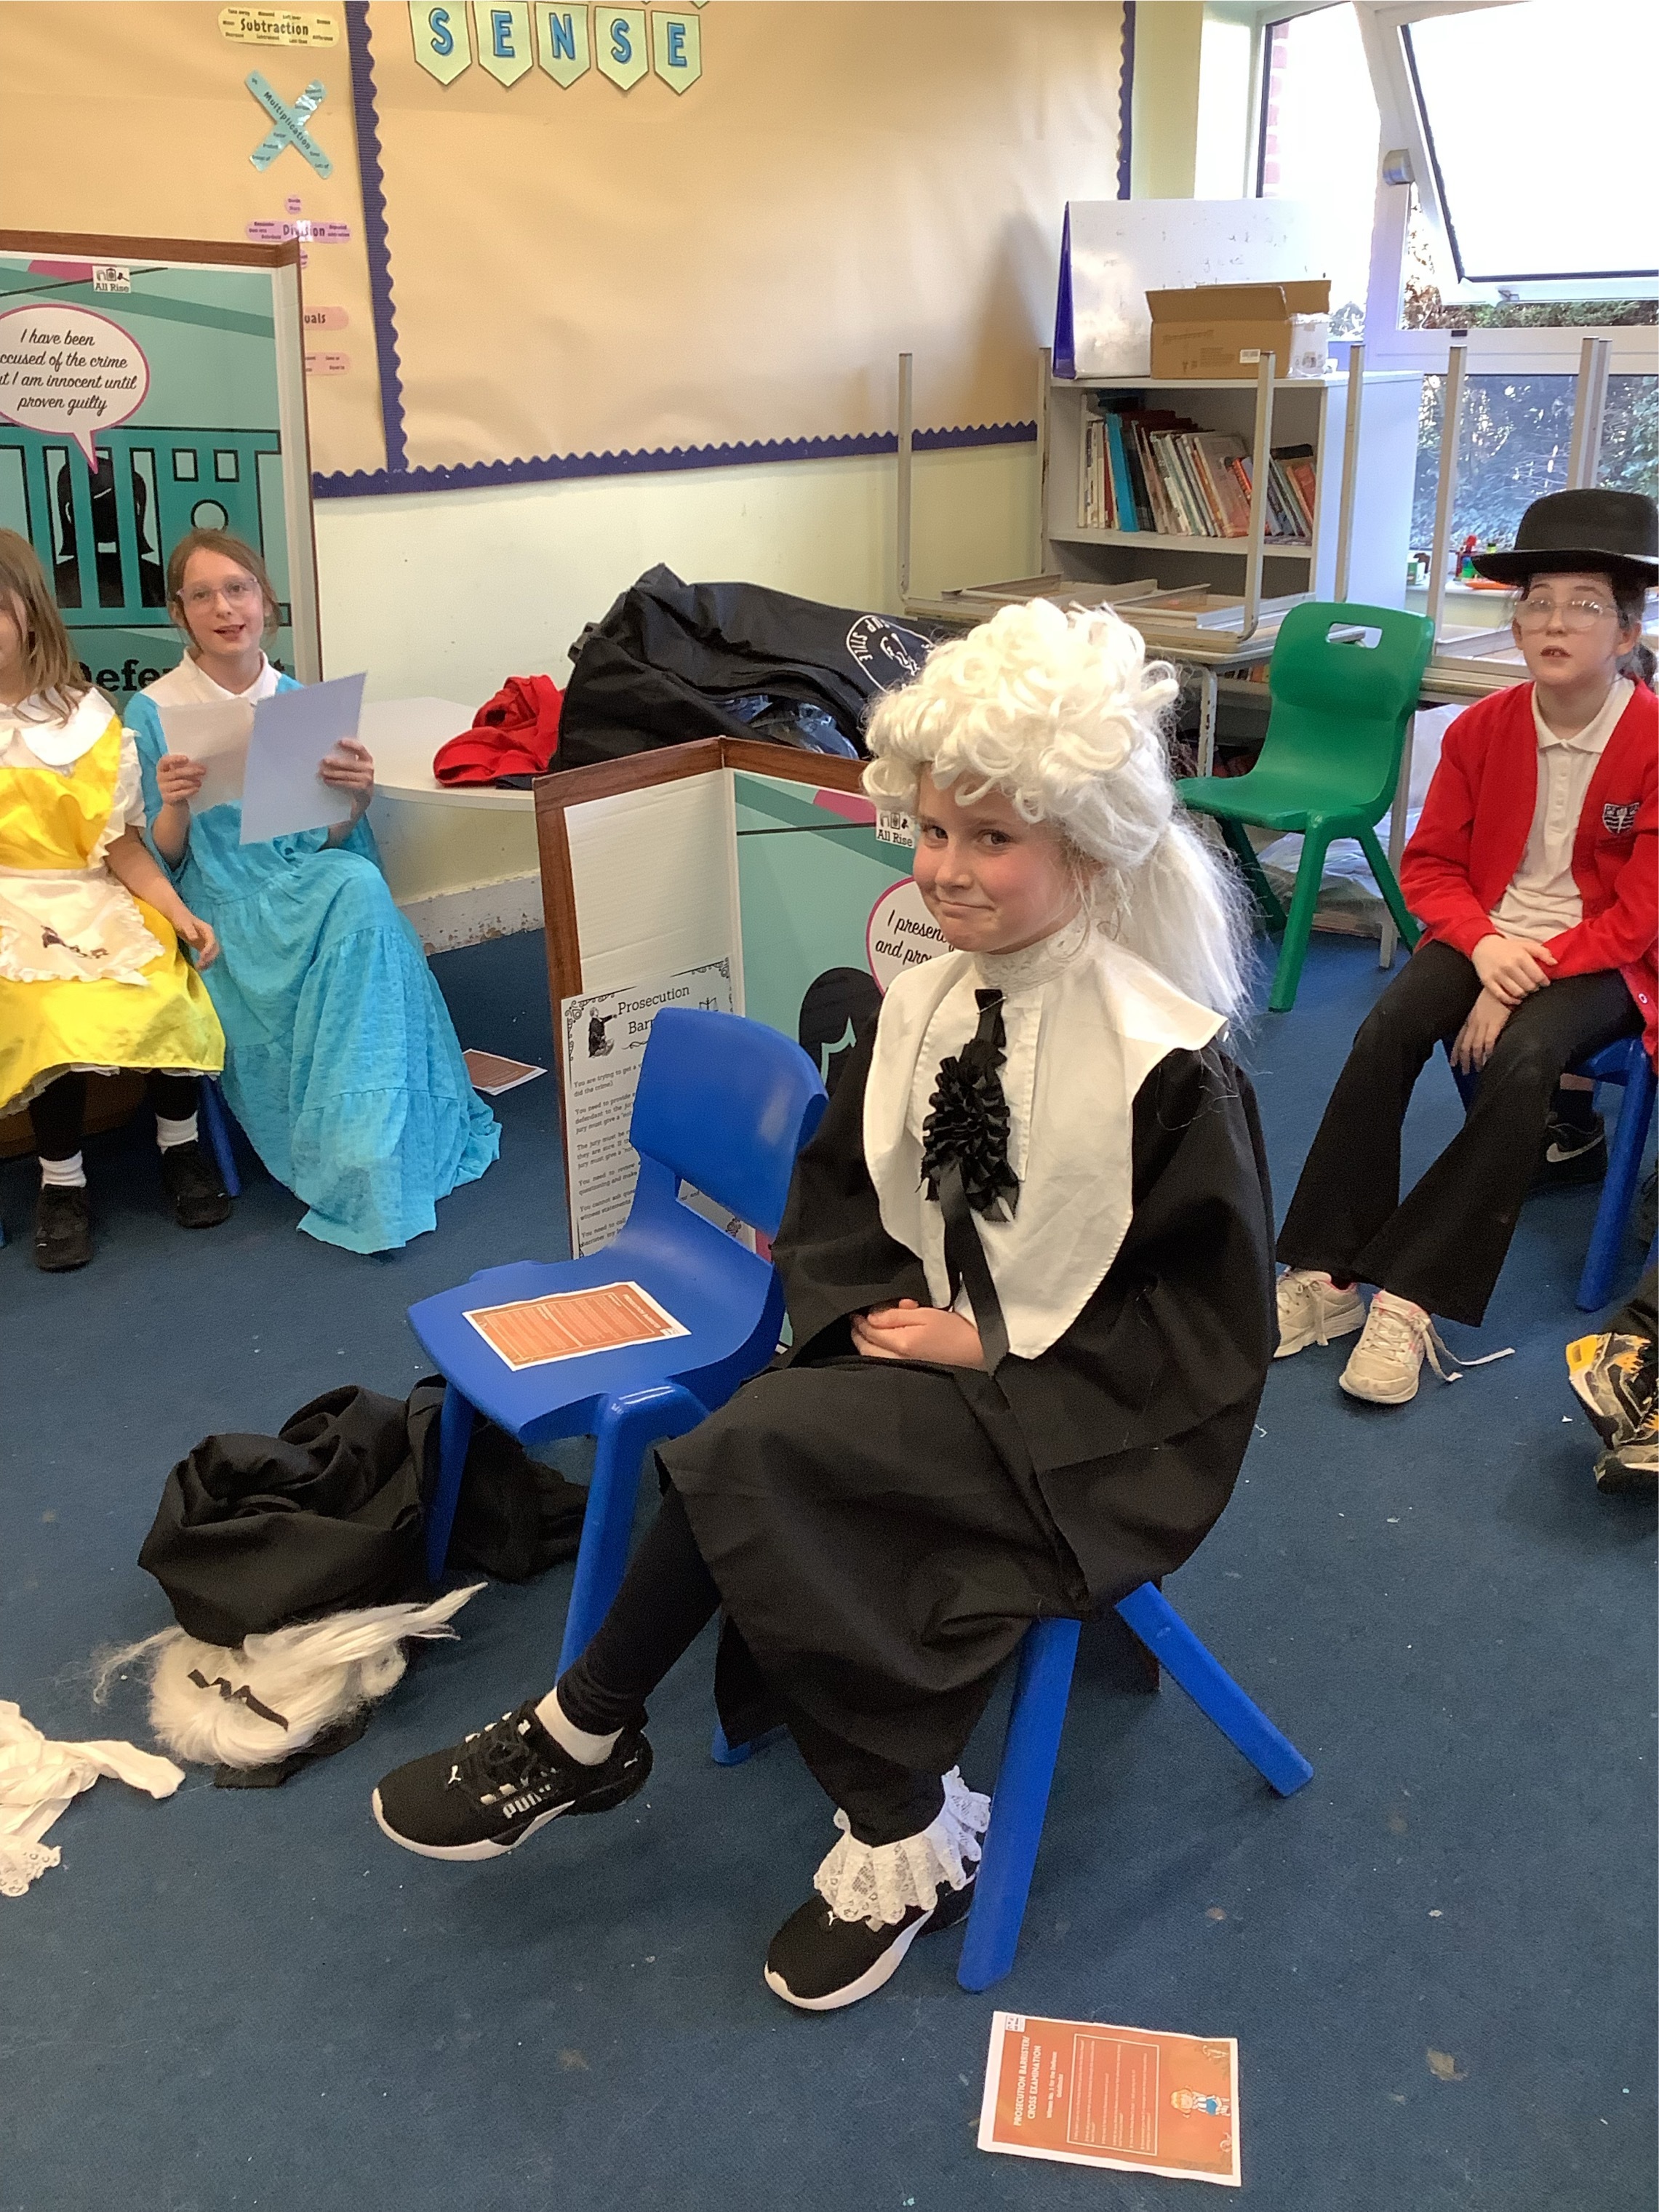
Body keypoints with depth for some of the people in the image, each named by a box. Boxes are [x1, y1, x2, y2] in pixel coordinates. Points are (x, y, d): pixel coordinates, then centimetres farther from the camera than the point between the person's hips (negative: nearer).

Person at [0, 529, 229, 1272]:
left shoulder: (86, 717, 4)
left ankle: (180, 1145, 2)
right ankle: (61, 1183, -9)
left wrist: (179, 912, -10)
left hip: (98, 900, 1)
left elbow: (122, 843, 2)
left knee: (173, 997, -24)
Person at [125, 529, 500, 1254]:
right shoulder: (152, 712, 1)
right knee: (356, 898, -31)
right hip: (222, 911, -3)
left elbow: (333, 843, 8)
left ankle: (365, 1165, -26)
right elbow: (160, 860, 0)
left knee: (360, 889, -32)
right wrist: (176, 808, -21)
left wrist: (356, 800, -14)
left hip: (314, 887, 3)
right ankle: (351, 1161, -19)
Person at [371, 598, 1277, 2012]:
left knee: (751, 1448, -23)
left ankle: (583, 1736, -1)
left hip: (1082, 1424, -6)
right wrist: (873, 1308, -9)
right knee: (797, 1514, -25)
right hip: (926, 1367, 6)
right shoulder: (918, 1008, 1)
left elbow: (1212, 1328, -12)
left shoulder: (1170, 1066, -17)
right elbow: (836, 1199, 12)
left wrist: (991, 1348, -15)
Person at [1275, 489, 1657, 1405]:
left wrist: (1528, 977, -21)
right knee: (1384, 1032, -26)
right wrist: (1484, 945, -16)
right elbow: (1430, 865, 4)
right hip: (1487, 935, 4)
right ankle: (1325, 1275, -23)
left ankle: (1411, 1296, -29)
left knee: (1523, 1058, -34)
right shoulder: (1481, 728, 1)